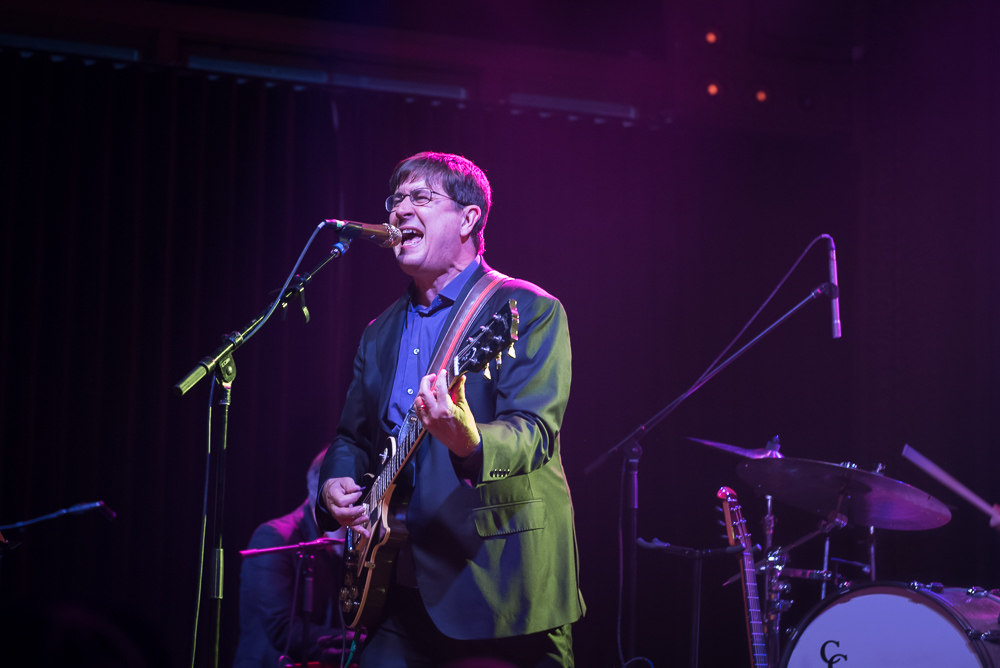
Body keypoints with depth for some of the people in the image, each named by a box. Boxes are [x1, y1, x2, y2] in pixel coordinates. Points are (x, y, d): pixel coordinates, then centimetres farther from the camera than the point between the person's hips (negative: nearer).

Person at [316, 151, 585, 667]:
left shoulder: (529, 311, -6)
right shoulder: (380, 333, 15)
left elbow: (536, 431, -19)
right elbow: (352, 436, 23)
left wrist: (468, 441, -39)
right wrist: (336, 484, 1)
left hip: (500, 586, -6)